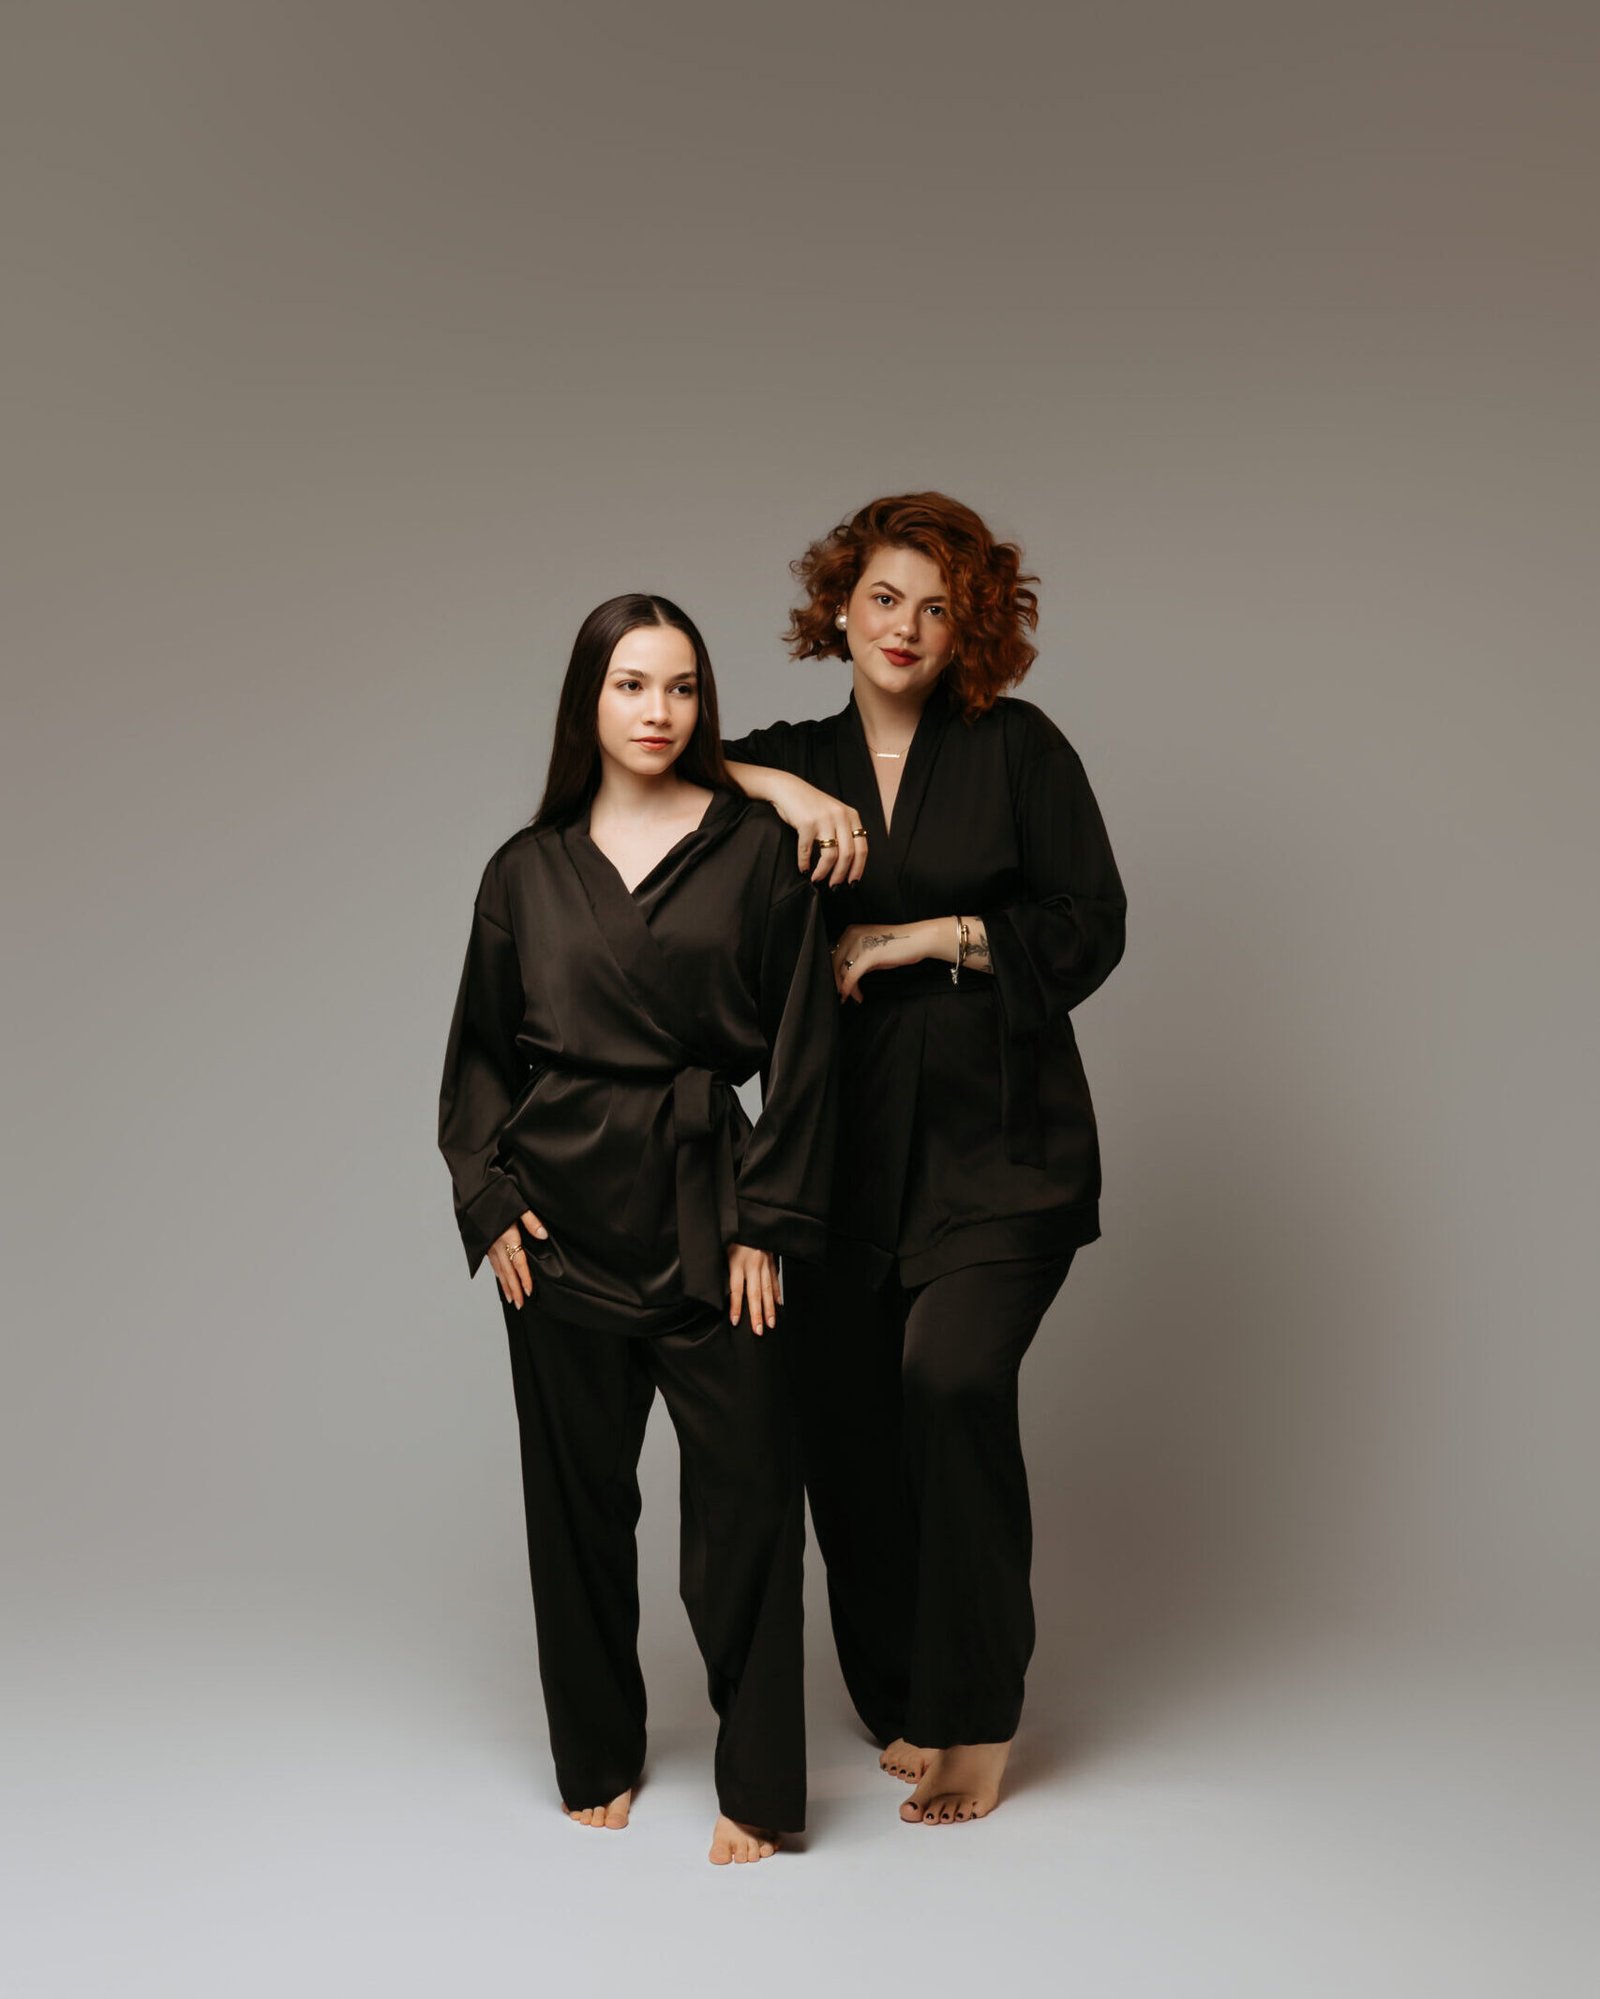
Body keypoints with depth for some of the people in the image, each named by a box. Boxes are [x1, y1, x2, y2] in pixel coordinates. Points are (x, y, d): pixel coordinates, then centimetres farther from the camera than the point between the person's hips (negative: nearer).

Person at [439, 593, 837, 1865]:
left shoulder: (757, 849, 1)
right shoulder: (529, 871, 8)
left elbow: (800, 1047, -1)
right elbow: (480, 1053, 12)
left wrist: (767, 1223, -6)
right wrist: (489, 1201, 0)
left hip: (704, 1201, -2)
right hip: (562, 1211, 2)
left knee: (748, 1492, -3)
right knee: (578, 1495, 10)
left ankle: (757, 1786, 10)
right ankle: (598, 1759, 26)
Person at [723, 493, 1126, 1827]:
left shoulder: (1018, 750, 3)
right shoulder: (798, 764, 11)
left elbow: (1090, 926, 0)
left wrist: (928, 937, -8)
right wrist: (779, 784, -10)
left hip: (998, 1136, -3)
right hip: (851, 1141, 4)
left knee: (951, 1377, -21)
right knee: (842, 1410, 1)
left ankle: (979, 1712, -4)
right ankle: (902, 1703, 21)